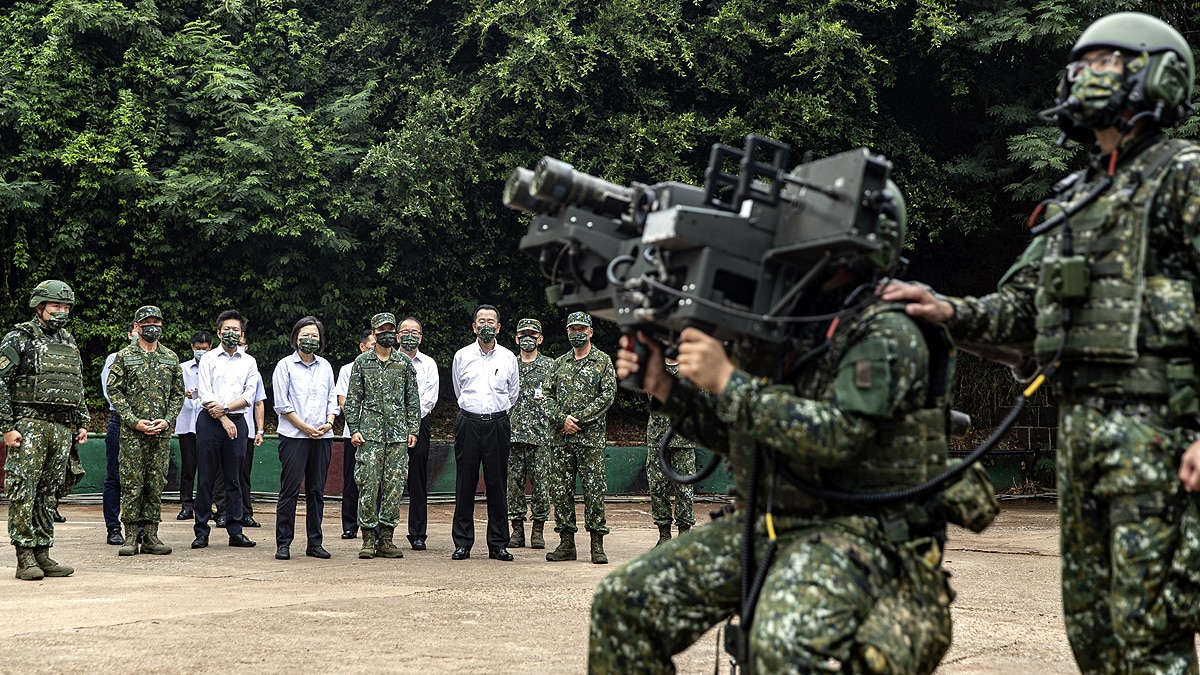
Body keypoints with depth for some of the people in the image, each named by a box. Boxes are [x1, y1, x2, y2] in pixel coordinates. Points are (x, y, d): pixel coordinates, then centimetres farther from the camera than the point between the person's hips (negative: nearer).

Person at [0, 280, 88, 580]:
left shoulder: (69, 343, 18)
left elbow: (78, 389, 26)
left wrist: (82, 423, 16)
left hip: (63, 429, 6)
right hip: (29, 425, -6)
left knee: (49, 494, 7)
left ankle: (42, 554, 11)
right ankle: (25, 558, -6)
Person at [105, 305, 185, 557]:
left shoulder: (171, 358, 11)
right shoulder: (125, 357, 2)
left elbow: (178, 393, 12)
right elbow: (114, 391, -2)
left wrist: (167, 420, -4)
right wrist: (135, 422, -11)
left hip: (162, 432, 3)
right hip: (132, 432, -3)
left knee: (156, 484, 4)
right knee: (132, 483, -3)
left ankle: (151, 536, 9)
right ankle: (130, 536, 1)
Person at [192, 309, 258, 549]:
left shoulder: (249, 362, 12)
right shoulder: (208, 359, 6)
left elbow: (249, 395, 3)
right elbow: (205, 395, -2)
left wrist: (225, 407, -10)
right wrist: (223, 419, -9)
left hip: (237, 421, 2)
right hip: (210, 421, -2)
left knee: (234, 479, 3)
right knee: (205, 477, -2)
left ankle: (235, 531, 6)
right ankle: (201, 532, 2)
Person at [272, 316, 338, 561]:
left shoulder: (325, 366, 15)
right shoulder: (285, 365, 1)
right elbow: (281, 404, -4)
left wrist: (329, 422, -2)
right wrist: (304, 427, -10)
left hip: (322, 438, 4)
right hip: (294, 437, -4)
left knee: (317, 491, 6)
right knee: (289, 490, -6)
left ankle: (315, 543, 11)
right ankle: (283, 543, -2)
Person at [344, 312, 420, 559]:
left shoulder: (405, 363, 10)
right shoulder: (362, 362, 6)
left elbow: (413, 399, 11)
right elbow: (353, 399, 5)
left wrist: (413, 429, 5)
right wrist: (354, 429, -3)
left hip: (398, 434, 2)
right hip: (370, 432, -2)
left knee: (394, 487, 0)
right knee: (368, 485, -5)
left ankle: (386, 539, 6)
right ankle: (368, 538, 2)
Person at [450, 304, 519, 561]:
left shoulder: (508, 357, 6)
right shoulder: (462, 356, 7)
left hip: (498, 423, 0)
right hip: (468, 422, 0)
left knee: (498, 484, 1)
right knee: (465, 483, 0)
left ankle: (498, 544, 5)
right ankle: (462, 543, 5)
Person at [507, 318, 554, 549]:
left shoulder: (549, 366, 6)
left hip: (540, 434, -3)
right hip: (513, 433, 3)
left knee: (540, 481, -1)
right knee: (514, 481, 2)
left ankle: (538, 530, 6)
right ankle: (517, 529, 8)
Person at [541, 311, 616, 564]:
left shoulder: (603, 361, 3)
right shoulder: (559, 363, 15)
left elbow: (607, 396, -6)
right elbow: (547, 396, 9)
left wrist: (578, 419, -12)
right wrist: (562, 419, -8)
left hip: (590, 436, -4)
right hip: (560, 437, 4)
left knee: (594, 490, -4)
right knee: (560, 489, 3)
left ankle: (597, 544, 0)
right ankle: (566, 543, 10)